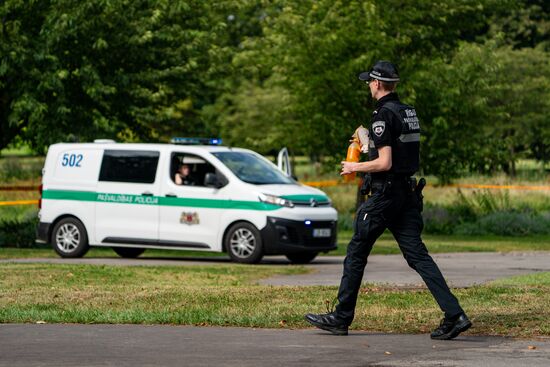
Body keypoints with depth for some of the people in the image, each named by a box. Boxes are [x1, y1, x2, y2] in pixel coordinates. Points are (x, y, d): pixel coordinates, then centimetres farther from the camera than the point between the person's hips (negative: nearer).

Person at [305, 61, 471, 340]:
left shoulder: (383, 115, -14)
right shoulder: (409, 112, 13)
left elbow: (385, 163, -20)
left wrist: (355, 167, -5)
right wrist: (368, 142, 26)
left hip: (384, 194, -8)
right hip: (408, 192, 8)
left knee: (356, 254, 5)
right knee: (417, 255, 3)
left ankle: (341, 318, 12)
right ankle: (454, 315, -9)